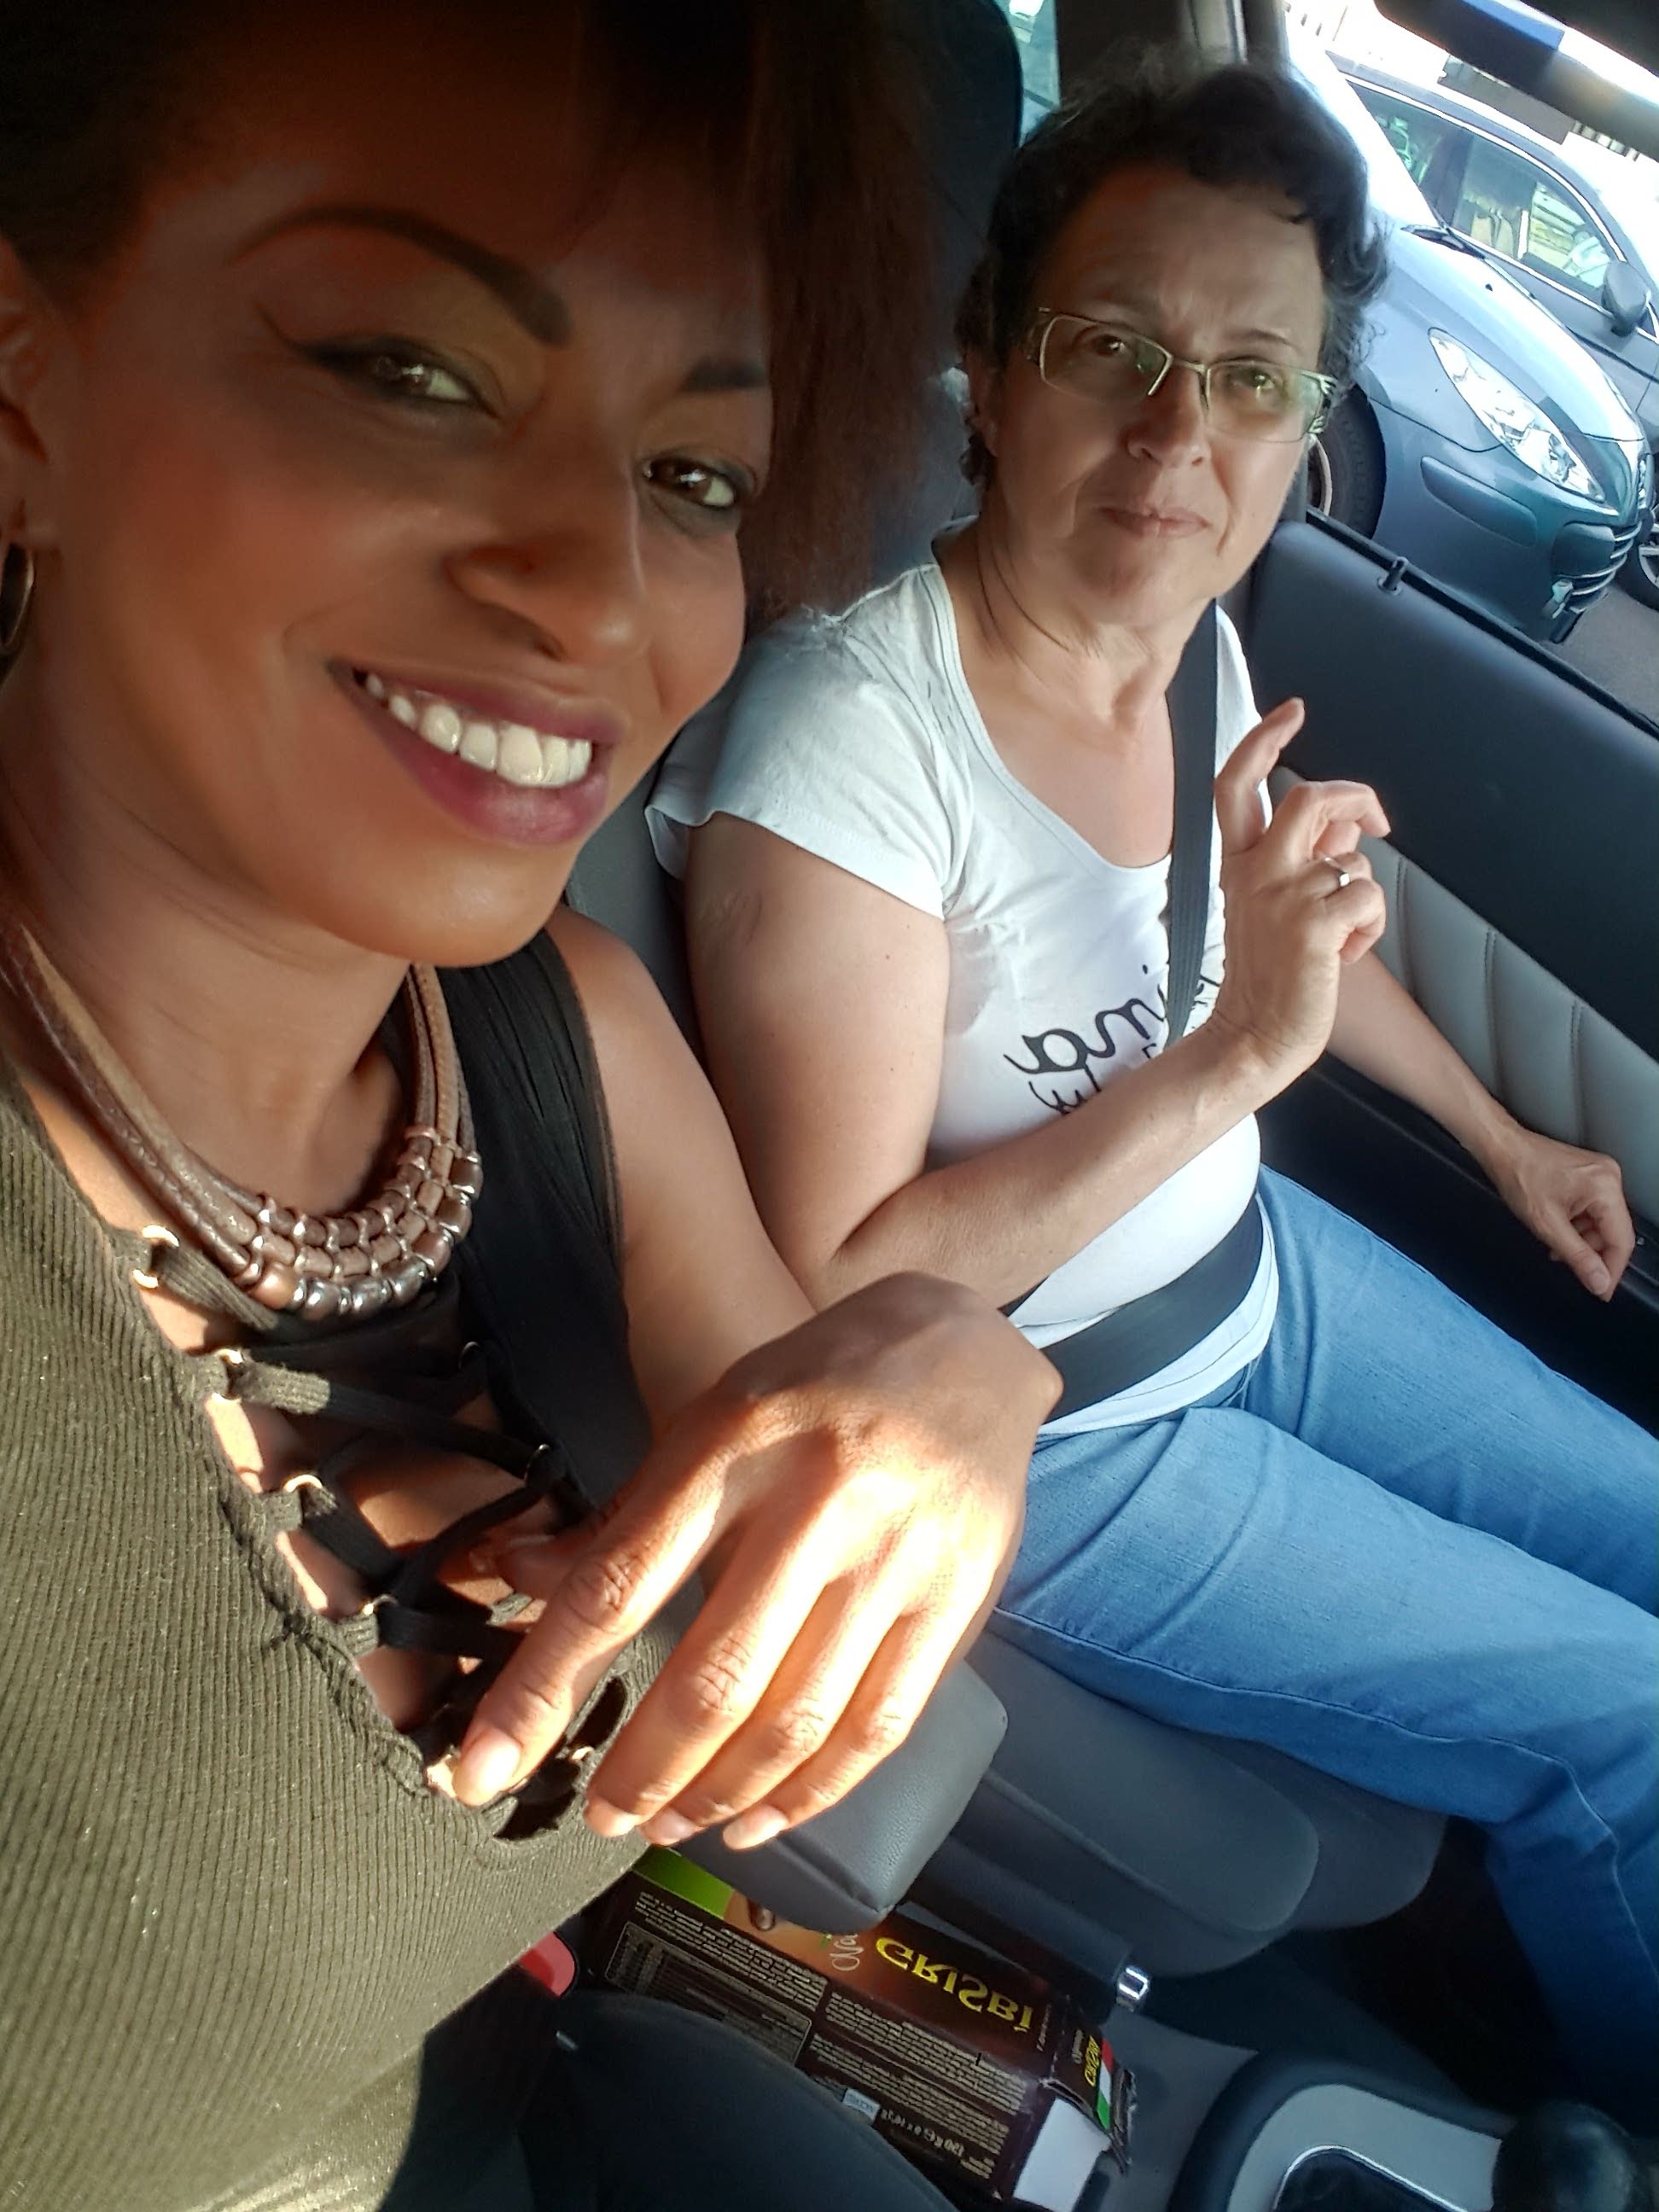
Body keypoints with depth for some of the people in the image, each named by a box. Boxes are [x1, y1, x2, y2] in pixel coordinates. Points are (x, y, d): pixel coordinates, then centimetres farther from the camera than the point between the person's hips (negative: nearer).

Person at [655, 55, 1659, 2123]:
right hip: (1044, 1443, -7)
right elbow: (836, 1291, -27)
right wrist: (1228, 1062, -33)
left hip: (1254, 1271, 8)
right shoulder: (848, 736, -29)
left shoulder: (1196, 639, -6)